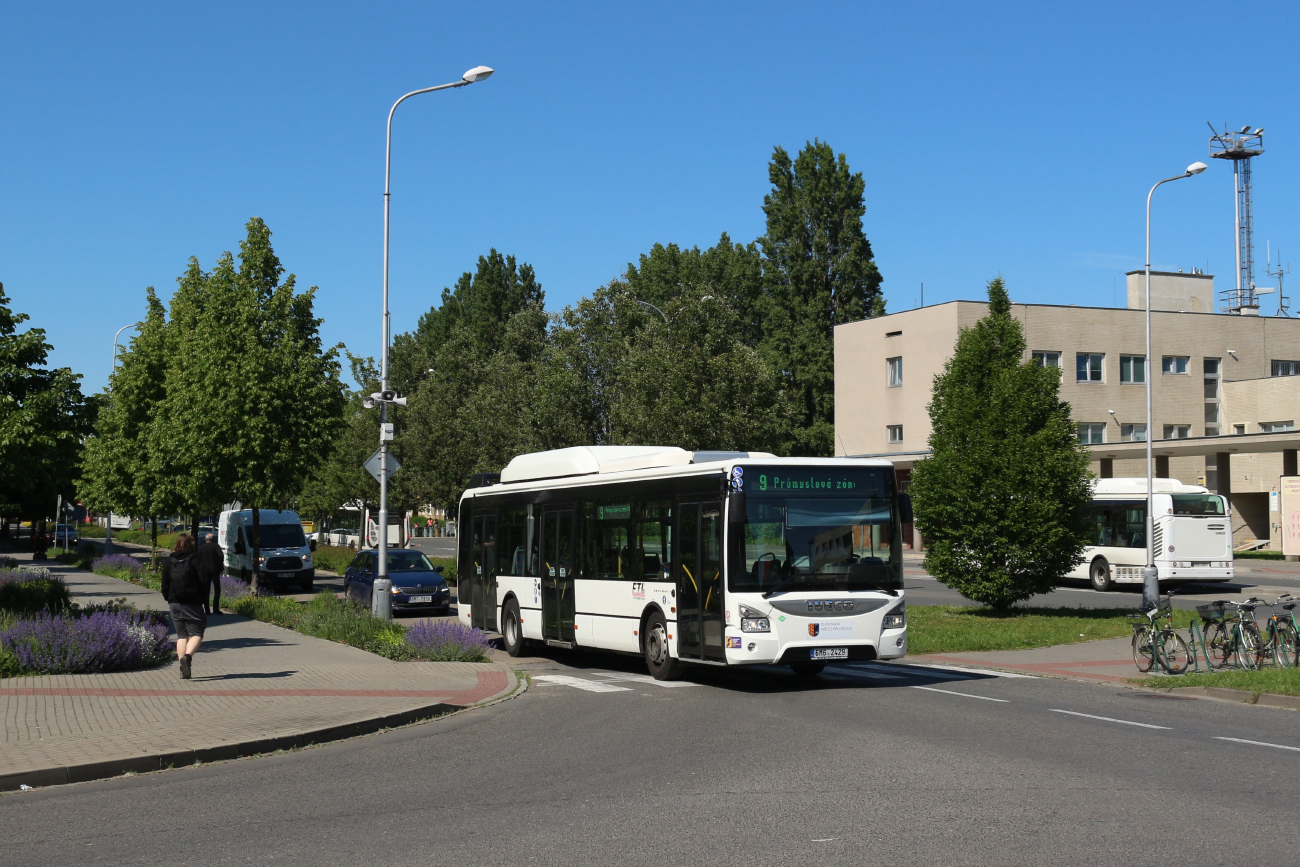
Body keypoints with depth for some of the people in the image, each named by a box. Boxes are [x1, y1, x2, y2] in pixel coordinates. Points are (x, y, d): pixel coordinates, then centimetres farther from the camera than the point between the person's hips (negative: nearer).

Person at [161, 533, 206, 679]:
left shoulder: (168, 562, 4)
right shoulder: (194, 561, -6)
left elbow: (165, 586, 4)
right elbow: (202, 582, -8)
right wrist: (202, 599, 7)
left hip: (175, 604, 4)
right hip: (192, 604, -4)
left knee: (181, 635, 10)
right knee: (196, 633, 1)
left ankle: (183, 669, 1)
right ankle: (187, 656, -26)